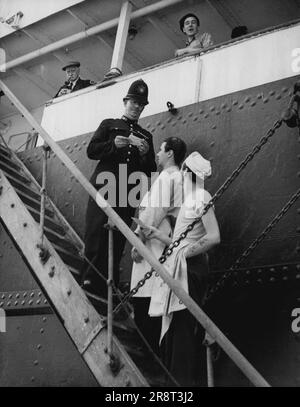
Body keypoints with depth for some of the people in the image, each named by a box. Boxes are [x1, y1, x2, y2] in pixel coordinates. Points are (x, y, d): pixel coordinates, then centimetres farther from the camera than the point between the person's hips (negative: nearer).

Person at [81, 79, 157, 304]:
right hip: (104, 186, -2)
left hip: (128, 192, 3)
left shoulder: (146, 135, 23)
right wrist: (113, 145, -10)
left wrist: (145, 153, -3)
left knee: (118, 241, -2)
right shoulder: (109, 125, 17)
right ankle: (89, 279, -13)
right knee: (97, 231, -14)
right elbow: (91, 151, 6)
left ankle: (108, 286, 0)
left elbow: (151, 171, 18)